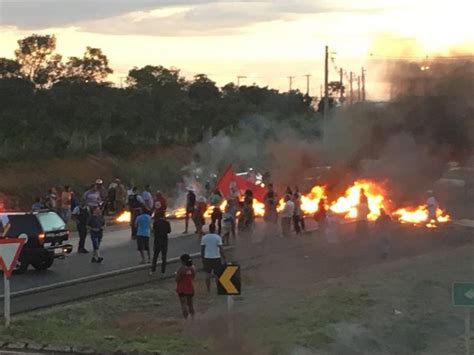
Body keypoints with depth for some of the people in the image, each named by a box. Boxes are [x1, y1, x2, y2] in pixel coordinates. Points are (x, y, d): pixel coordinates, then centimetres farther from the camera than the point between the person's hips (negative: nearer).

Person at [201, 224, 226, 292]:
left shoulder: (204, 238, -1)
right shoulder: (217, 237, -10)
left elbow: (202, 249, 3)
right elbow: (221, 249, -11)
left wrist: (202, 258, 15)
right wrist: (224, 258, -4)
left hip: (207, 258, 3)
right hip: (216, 258, -2)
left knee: (208, 275, 10)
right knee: (218, 275, 9)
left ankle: (208, 290, 13)